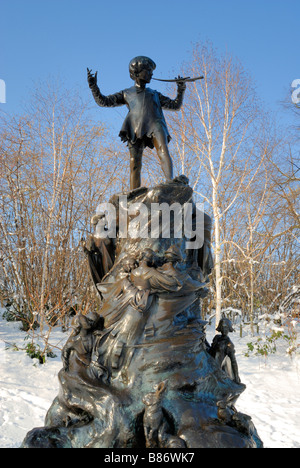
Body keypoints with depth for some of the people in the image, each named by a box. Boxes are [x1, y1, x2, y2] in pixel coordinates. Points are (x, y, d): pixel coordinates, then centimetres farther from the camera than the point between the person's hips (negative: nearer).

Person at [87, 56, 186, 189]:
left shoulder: (155, 94, 34)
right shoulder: (126, 94, 28)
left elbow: (175, 105, 32)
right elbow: (103, 102, 20)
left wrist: (181, 90, 17)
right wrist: (93, 86, 8)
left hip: (155, 125, 2)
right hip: (136, 129, -1)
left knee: (163, 152, -25)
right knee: (135, 164, -11)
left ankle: (170, 182, -37)